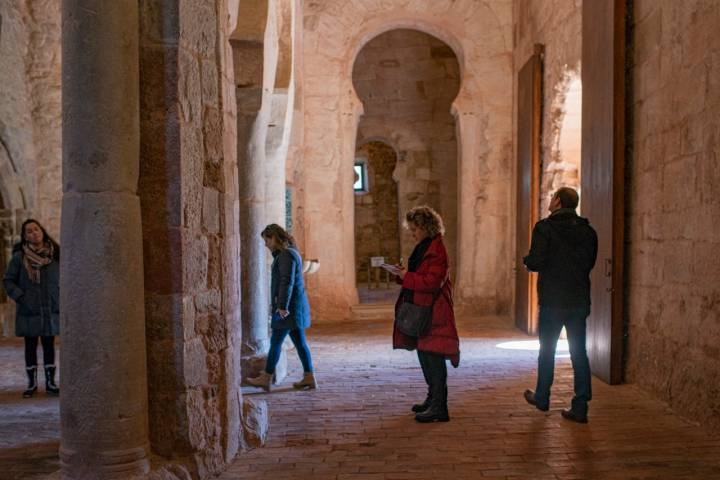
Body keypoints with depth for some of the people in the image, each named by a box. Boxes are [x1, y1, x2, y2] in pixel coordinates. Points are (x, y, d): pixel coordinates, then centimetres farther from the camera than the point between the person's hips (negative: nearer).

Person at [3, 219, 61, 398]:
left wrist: (60, 299, 2)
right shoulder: (19, 257, -5)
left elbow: (63, 279, 12)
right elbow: (8, 281, 0)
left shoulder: (54, 254, 1)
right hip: (29, 311, -1)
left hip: (51, 310, 2)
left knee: (49, 346, 7)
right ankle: (31, 383, 17)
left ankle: (50, 383, 15)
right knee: (30, 347, 7)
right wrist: (21, 297, -11)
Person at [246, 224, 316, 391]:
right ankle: (309, 377, 11)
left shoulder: (286, 255, -15)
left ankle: (266, 378, 5)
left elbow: (287, 282, -23)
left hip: (289, 307, -10)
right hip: (293, 307, 10)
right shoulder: (285, 253, 17)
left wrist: (282, 306, -25)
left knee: (276, 341, -3)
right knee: (300, 342, 9)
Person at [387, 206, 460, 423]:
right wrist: (402, 273, 4)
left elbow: (433, 281, -22)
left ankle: (439, 408, -3)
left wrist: (406, 276, -18)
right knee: (424, 355, 16)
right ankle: (433, 399, 28)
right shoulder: (422, 247, 16)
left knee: (433, 357, -8)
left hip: (432, 312, -10)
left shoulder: (436, 249, -15)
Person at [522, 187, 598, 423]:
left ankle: (542, 398, 27)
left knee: (547, 351, 12)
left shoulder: (544, 227, -11)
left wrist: (527, 260, 5)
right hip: (580, 300, 4)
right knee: (579, 353, 6)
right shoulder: (588, 231, 5)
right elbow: (590, 263, 11)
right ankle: (580, 407, 6)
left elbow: (536, 262, -16)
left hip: (552, 300, -4)